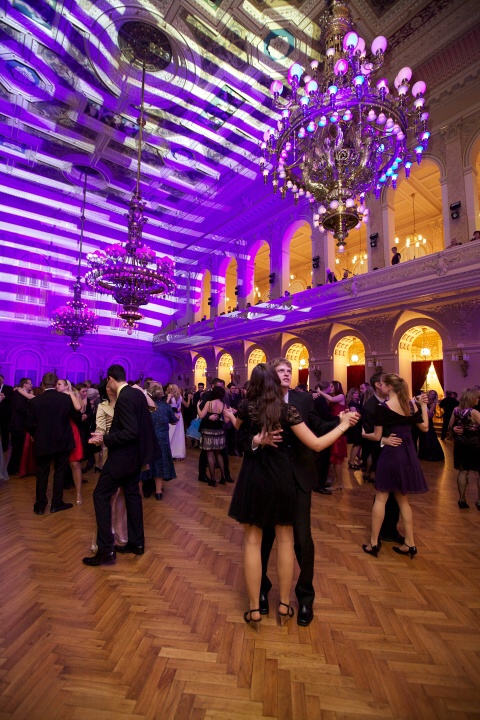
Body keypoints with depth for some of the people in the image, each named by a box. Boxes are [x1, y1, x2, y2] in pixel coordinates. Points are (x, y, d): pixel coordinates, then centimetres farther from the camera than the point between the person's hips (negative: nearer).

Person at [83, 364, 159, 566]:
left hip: (123, 455, -9)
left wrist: (105, 439, -21)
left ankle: (106, 550, 9)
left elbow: (130, 433, -27)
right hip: (135, 454, 10)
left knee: (101, 495, 3)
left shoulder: (124, 398, -23)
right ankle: (136, 543, 29)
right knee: (132, 494, 18)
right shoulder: (137, 393, 5)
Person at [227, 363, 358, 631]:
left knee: (253, 541, 12)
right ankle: (284, 604, 31)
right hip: (282, 480, -1)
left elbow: (236, 426, 17)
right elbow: (317, 444, -11)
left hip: (253, 479, 1)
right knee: (285, 539, 17)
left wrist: (230, 416, 40)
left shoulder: (246, 406, -6)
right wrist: (343, 425, 0)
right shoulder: (288, 410, -13)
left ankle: (254, 609, 24)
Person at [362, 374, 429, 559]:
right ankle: (410, 543, 24)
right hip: (408, 455, 5)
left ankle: (373, 543, 14)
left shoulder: (382, 407, -14)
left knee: (380, 498, 6)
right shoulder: (411, 405, 0)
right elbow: (425, 428, 12)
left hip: (390, 454, -5)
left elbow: (377, 436, -10)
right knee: (402, 500, 19)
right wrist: (423, 406, 19)